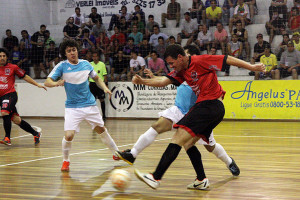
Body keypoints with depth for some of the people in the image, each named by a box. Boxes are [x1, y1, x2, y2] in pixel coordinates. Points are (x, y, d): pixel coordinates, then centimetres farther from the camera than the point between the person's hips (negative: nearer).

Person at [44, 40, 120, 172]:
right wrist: (56, 83, -37)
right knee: (69, 135, -18)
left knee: (101, 130, 14)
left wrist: (105, 88, -1)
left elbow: (96, 78, 17)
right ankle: (66, 160, 8)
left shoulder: (85, 64, 1)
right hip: (72, 107, -3)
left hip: (90, 104, 3)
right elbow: (47, 82, -15)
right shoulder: (62, 66, -9)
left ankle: (116, 152, 37)